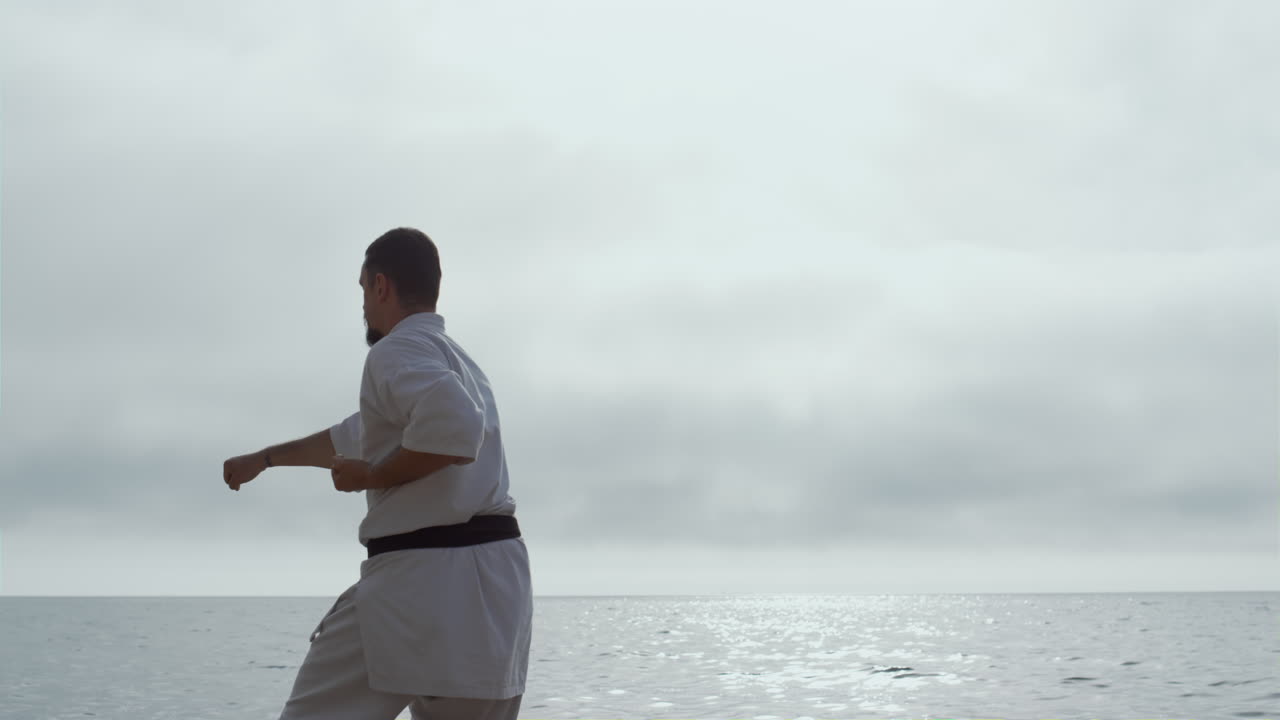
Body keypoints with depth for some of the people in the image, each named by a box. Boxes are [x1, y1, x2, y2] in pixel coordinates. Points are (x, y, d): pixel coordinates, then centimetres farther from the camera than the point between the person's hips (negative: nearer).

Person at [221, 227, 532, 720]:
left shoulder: (399, 351, -5)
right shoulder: (456, 363, 24)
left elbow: (454, 428, -27)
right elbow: (352, 438, 37)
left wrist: (372, 477, -11)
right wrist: (263, 458, 48)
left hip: (423, 578, -9)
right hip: (494, 582, 9)